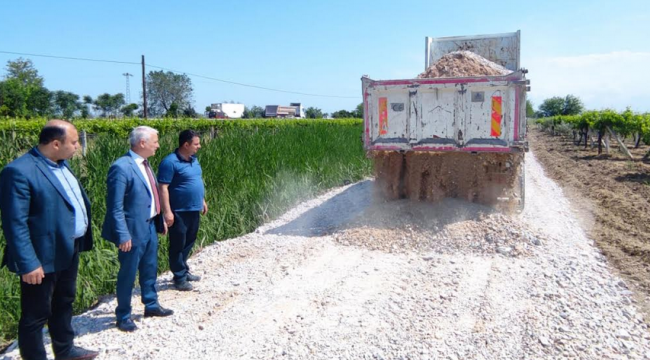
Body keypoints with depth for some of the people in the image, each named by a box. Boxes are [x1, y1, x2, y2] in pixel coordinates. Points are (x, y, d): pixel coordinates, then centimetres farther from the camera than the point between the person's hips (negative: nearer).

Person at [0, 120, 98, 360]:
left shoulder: (61, 164, 8)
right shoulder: (20, 171, -21)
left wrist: (82, 239, 16)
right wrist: (28, 263, -25)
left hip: (69, 250, 10)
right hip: (44, 256, -9)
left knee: (64, 303, 24)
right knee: (36, 314, 7)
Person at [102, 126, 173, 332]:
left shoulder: (144, 164, 7)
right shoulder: (121, 167, -20)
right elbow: (115, 207, -21)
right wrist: (123, 235, -22)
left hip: (150, 226, 8)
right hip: (134, 230, -8)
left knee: (150, 269, 21)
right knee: (128, 274, 7)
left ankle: (151, 305, 38)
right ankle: (123, 316, 24)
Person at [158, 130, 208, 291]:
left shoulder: (193, 159, 9)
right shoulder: (170, 162, -18)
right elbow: (163, 188, -19)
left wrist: (202, 200, 21)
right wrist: (167, 211, -22)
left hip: (194, 210, 8)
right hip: (179, 212, -8)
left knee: (189, 243, 19)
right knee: (178, 245, 4)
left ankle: (184, 271, 33)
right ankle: (179, 277, 15)